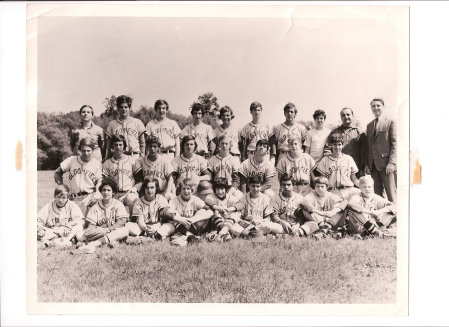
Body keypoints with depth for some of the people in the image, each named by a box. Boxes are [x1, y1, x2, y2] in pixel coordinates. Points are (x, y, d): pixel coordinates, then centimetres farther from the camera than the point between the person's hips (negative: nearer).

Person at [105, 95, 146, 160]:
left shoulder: (137, 122, 10)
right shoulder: (112, 124, 12)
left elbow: (142, 143, 10)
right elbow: (108, 145, 13)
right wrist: (107, 159, 6)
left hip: (135, 157, -1)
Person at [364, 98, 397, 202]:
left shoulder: (391, 122, 1)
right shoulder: (369, 125, 19)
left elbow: (395, 144, -6)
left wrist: (391, 163, -15)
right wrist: (366, 164, 9)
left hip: (387, 165, -5)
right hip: (373, 165, 5)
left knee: (391, 195, -5)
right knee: (377, 194, 4)